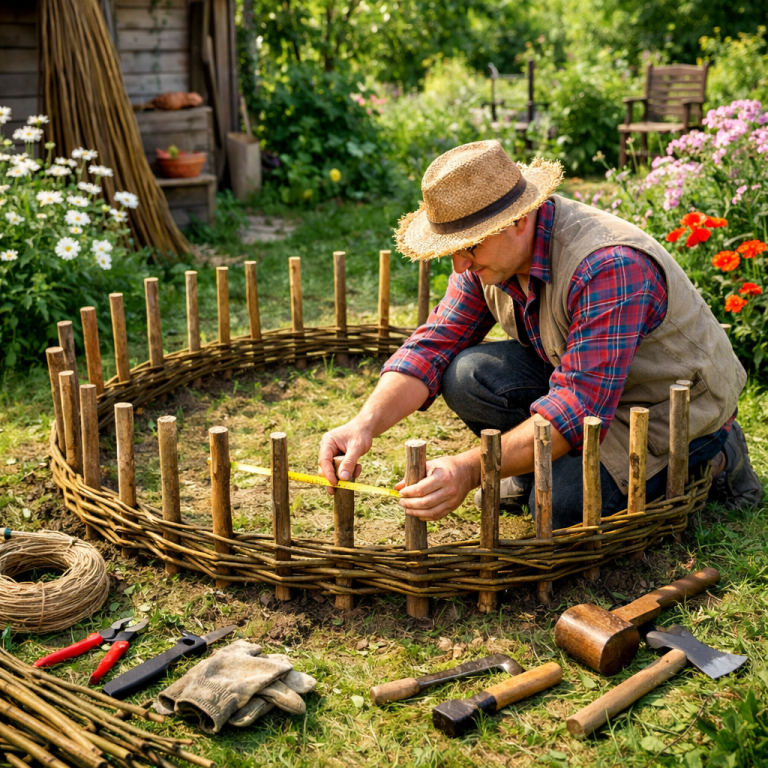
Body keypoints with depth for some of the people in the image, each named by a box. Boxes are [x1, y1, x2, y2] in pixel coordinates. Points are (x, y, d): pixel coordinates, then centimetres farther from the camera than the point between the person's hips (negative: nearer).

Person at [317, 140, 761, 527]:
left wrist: (471, 469, -45)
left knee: (559, 503, -25)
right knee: (465, 375, -19)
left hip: (675, 403, -5)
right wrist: (366, 425, -29)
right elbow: (435, 344, -12)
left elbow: (581, 408, -38)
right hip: (579, 377, 6)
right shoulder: (492, 251, -10)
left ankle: (711, 451, 0)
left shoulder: (608, 267, -35)